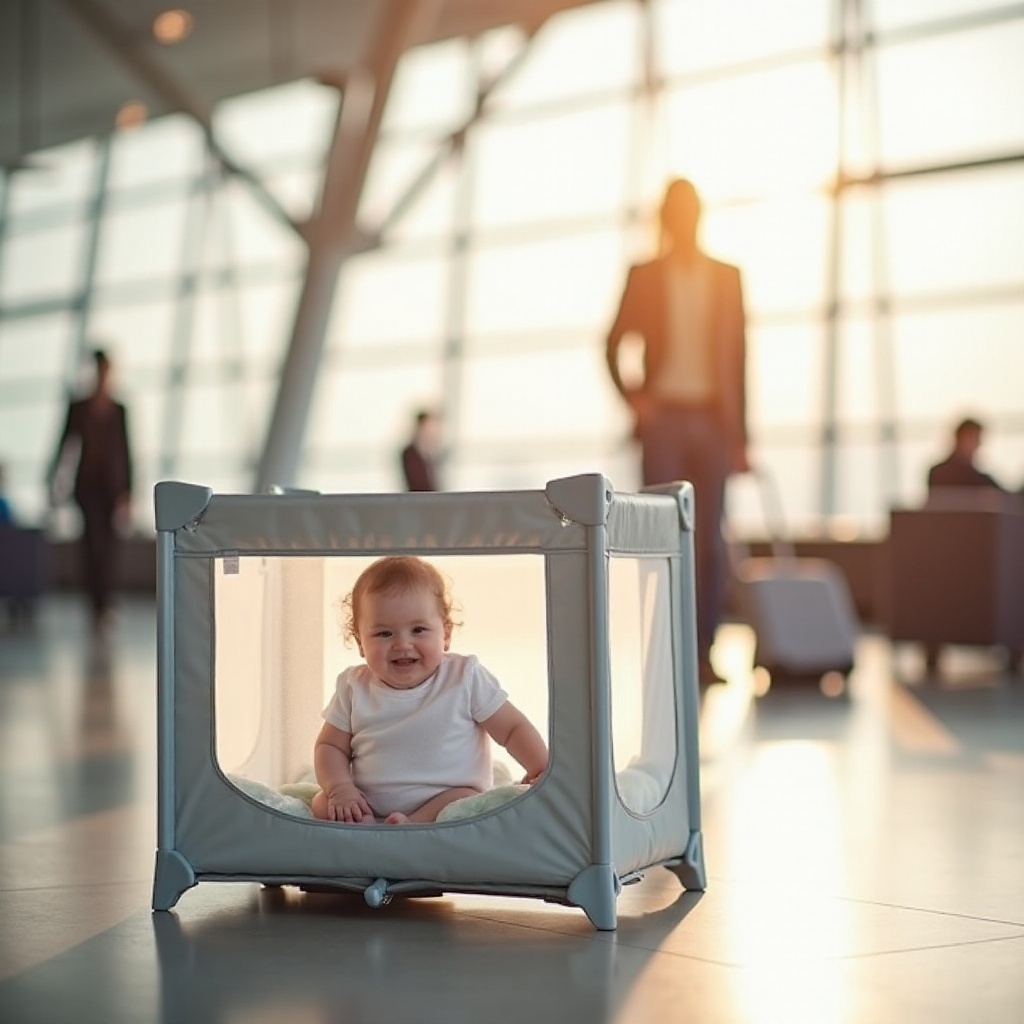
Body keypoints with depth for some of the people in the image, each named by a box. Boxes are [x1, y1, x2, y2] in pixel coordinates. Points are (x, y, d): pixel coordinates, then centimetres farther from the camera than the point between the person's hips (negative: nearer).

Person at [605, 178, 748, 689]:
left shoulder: (726, 276, 11)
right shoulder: (645, 276, 7)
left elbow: (738, 355, 8)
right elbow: (613, 344, 8)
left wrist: (740, 435, 4)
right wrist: (632, 398, -9)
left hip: (712, 418, 2)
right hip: (663, 418, -1)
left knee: (708, 537, 0)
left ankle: (703, 651, 5)